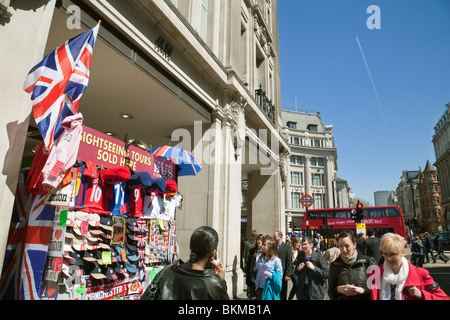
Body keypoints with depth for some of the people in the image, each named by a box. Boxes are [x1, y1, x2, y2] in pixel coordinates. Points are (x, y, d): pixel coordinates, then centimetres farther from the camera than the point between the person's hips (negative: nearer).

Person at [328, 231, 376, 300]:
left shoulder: (368, 261, -10)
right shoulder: (334, 265, -6)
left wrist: (363, 290, -21)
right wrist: (338, 289, -20)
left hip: (365, 298, -1)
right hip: (343, 298, 1)